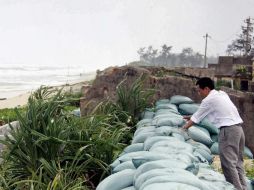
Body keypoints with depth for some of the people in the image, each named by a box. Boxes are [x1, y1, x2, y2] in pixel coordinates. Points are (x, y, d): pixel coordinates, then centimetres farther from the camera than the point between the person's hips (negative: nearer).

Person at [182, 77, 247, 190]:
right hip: (238, 128, 9)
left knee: (228, 163, -7)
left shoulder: (209, 100, -6)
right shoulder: (222, 94, 18)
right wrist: (191, 117, 33)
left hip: (228, 130, -9)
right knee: (237, 163, 12)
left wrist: (183, 128, 15)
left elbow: (196, 118, 2)